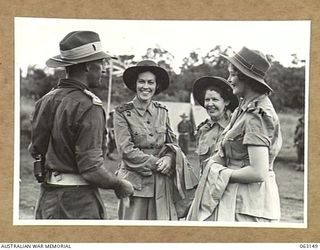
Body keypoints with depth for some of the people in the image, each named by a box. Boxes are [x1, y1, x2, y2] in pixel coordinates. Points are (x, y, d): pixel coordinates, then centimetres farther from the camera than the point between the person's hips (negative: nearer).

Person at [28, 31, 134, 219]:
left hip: (47, 200, 8)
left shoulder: (46, 100, 5)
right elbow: (91, 168, -21)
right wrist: (120, 185, -5)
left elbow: (35, 149, 9)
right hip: (80, 205, -8)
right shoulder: (88, 107, -18)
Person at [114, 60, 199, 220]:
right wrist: (156, 163, -13)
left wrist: (169, 158, -11)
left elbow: (172, 142, 12)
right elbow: (127, 150, -8)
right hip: (135, 181, -4)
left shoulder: (162, 112, 11)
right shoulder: (122, 113, -2)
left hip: (163, 182, 4)